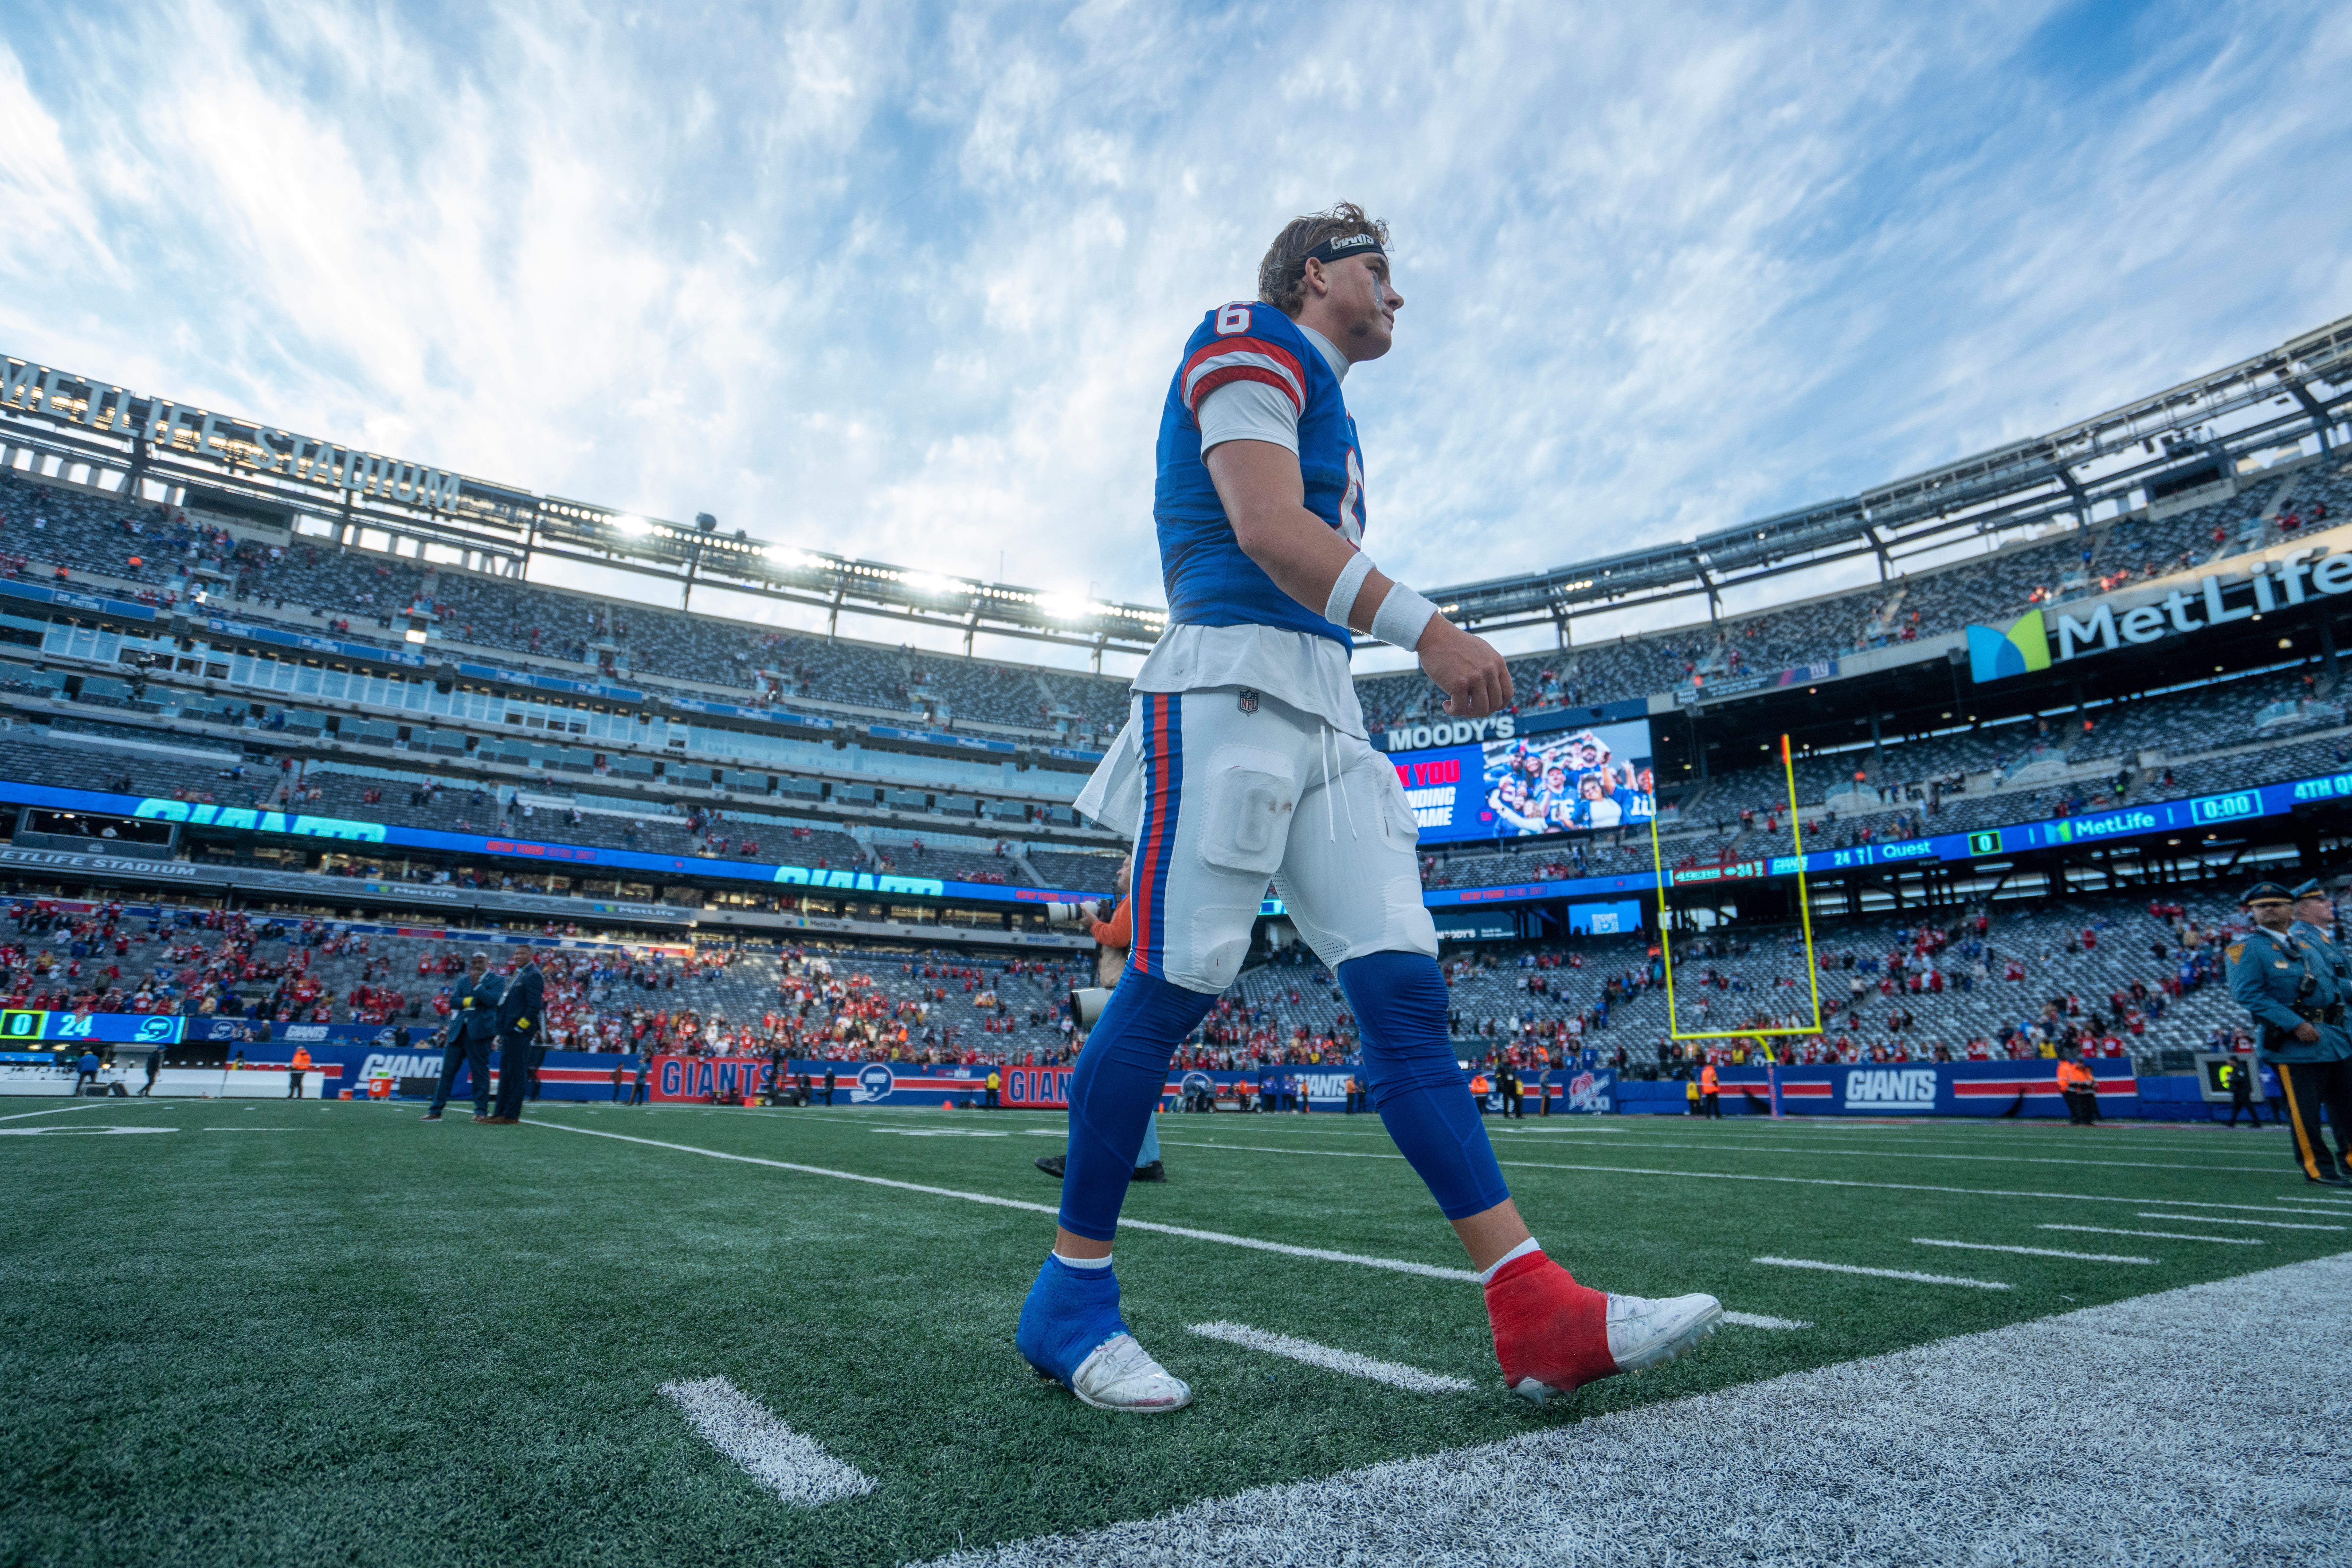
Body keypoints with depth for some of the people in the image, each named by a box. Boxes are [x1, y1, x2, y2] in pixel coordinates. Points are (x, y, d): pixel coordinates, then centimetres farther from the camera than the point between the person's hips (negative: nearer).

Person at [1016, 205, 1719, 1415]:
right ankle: (1068, 1296, 6)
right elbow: (1264, 526, -13)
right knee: (1172, 986, -10)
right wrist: (1428, 628, -21)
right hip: (1233, 685, -9)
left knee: (1401, 986, -2)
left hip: (1324, 716, 9)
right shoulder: (1250, 343, 5)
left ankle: (1537, 1312, -2)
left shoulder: (1322, 403, 33)